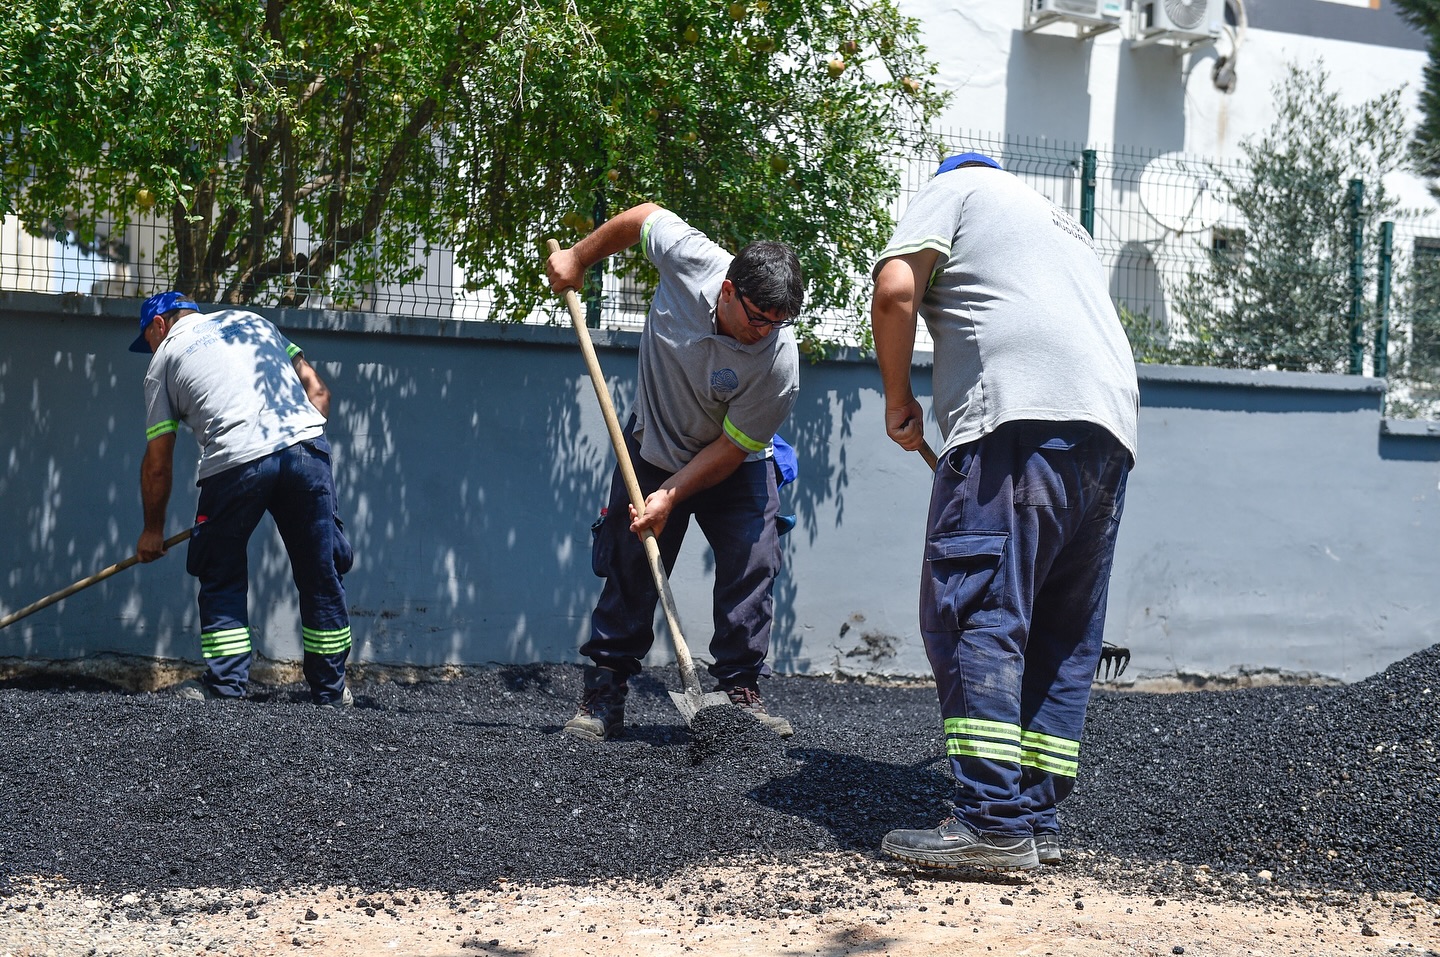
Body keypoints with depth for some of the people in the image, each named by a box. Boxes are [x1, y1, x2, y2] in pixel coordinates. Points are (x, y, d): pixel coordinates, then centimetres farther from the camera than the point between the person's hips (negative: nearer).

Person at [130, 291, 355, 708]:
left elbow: (158, 462, 18)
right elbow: (316, 388, 19)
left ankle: (226, 684, 10)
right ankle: (331, 689, 17)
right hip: (307, 446, 3)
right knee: (320, 575, 11)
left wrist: (153, 530, 28)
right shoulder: (253, 321, 29)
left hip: (236, 461, -3)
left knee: (221, 578, 14)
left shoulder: (165, 359, 19)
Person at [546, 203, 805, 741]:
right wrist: (578, 258, 2)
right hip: (653, 449, 2)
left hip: (733, 468, -1)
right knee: (629, 570, -1)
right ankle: (603, 696, 4)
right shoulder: (691, 258, -28)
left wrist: (670, 496, -25)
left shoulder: (779, 363, -32)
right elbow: (643, 216, -5)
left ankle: (739, 691, -5)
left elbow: (730, 449, -22)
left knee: (752, 565, -14)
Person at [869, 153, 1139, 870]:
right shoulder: (1065, 224, 37)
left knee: (973, 616, -11)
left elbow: (895, 290, -1)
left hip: (1020, 415, -8)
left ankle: (994, 823, -19)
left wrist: (899, 400, 9)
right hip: (1111, 429, 8)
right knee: (1064, 636, 9)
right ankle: (1037, 821, 8)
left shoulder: (953, 190, 16)